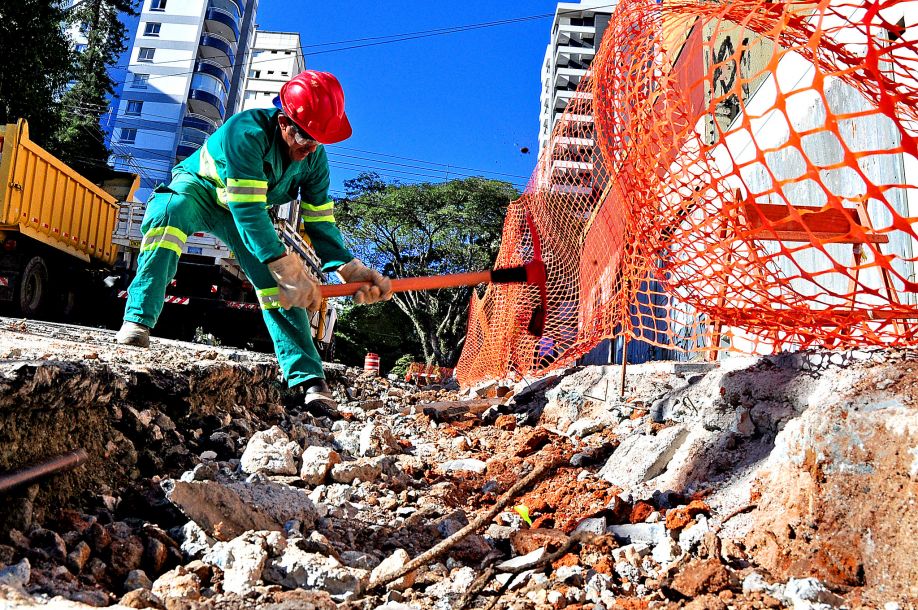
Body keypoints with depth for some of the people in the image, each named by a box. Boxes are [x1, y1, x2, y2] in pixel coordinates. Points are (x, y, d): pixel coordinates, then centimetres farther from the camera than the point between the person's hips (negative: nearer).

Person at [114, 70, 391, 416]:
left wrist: (352, 269, -31)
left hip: (250, 211, 4)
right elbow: (247, 212, -42)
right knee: (169, 212, -39)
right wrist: (289, 270, -49)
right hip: (197, 188, -4)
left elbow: (319, 223, -15)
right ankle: (138, 320, -38)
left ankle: (309, 381, -15)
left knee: (276, 285, -13)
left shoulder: (315, 159, -18)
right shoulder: (246, 132, -37)